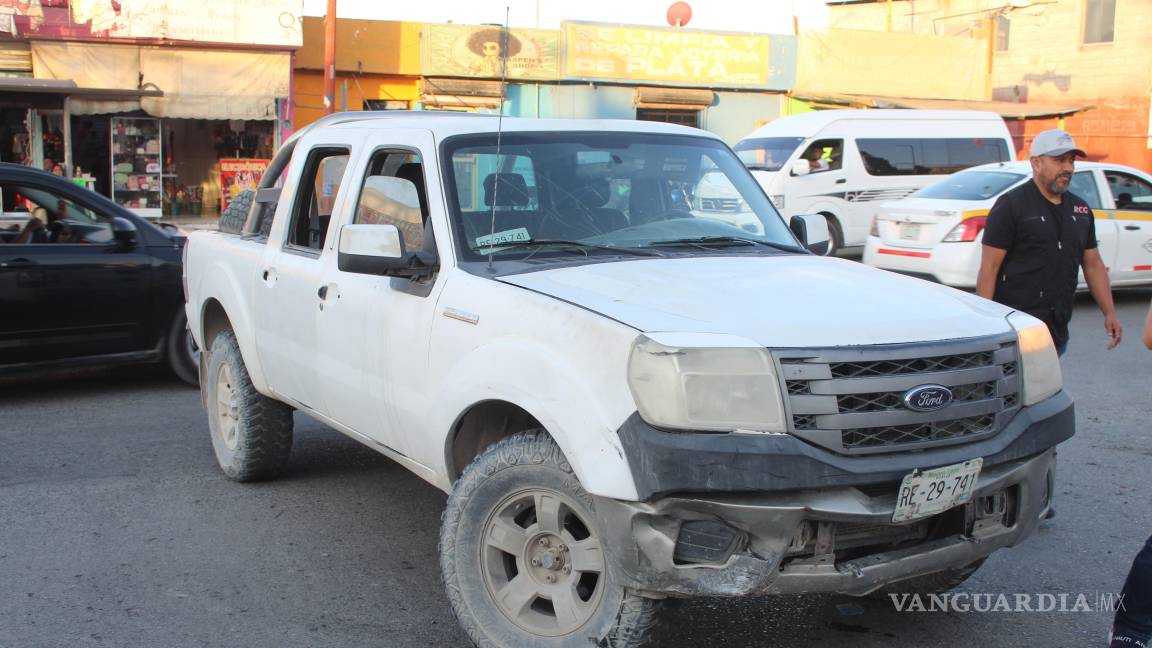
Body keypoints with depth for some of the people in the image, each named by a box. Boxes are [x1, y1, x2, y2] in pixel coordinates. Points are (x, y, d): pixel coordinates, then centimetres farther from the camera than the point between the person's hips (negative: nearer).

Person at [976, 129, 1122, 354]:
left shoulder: (1080, 209, 15)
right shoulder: (1010, 206, -6)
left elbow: (1093, 265, 21)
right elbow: (989, 268, -10)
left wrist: (1109, 312, 12)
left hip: (1058, 329, 7)